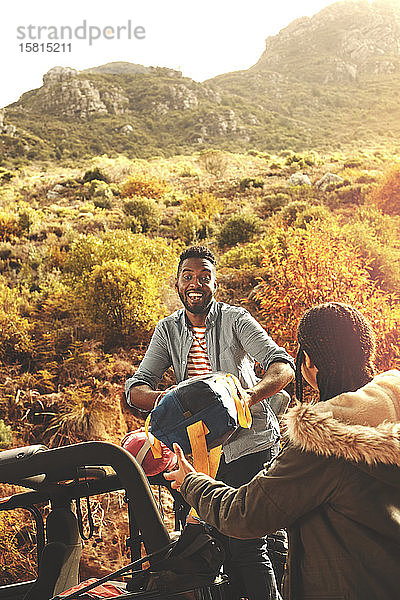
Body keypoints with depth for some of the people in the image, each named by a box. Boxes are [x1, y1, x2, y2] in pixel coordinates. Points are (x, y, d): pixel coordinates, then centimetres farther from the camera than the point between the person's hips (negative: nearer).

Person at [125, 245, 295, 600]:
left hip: (250, 443, -4)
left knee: (247, 545, -9)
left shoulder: (236, 319, -6)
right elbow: (136, 389, -1)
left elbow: (284, 366, -16)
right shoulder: (167, 330, 5)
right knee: (227, 546, 14)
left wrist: (253, 393, -37)